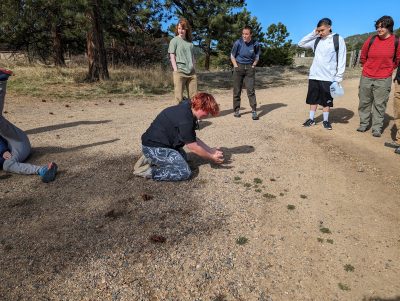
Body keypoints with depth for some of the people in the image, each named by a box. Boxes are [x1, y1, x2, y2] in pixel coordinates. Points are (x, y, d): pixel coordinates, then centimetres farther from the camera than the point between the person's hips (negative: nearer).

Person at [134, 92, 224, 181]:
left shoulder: (186, 109, 6)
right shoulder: (185, 120, -25)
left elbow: (193, 139, 12)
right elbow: (193, 147, -17)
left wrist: (210, 150, 11)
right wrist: (212, 157, -4)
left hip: (160, 142, 11)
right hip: (154, 148, -11)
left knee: (182, 157, 30)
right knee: (185, 172, -15)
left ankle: (151, 160, 18)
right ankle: (149, 171, -11)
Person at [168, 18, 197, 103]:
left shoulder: (189, 42, 17)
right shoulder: (174, 40, 4)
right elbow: (172, 56, -2)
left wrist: (194, 69, 10)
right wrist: (176, 70, -11)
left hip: (191, 72, 5)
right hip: (180, 72, -5)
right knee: (179, 98, -6)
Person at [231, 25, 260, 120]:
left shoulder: (255, 44, -4)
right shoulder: (238, 43, -7)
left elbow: (257, 57, 12)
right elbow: (232, 56, 5)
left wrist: (253, 66, 2)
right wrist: (236, 66, -3)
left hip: (250, 68, 0)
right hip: (239, 67, 0)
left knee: (251, 90, -7)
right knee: (237, 90, 2)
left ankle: (254, 111, -5)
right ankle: (236, 110, 13)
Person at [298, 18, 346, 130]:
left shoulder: (338, 39, -2)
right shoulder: (316, 40, 8)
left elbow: (341, 60, -4)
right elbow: (301, 44, 13)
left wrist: (338, 77, -9)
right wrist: (313, 34, 3)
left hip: (328, 77, -3)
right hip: (314, 76, 3)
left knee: (327, 100, 5)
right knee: (313, 99, 9)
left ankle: (326, 120, 17)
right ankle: (311, 119, 19)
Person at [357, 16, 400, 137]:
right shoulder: (371, 40, -1)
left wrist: (388, 69, 12)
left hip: (384, 79, -2)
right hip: (366, 78, 2)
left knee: (379, 104, 1)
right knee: (364, 102, 9)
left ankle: (377, 128, 7)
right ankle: (364, 124, 22)